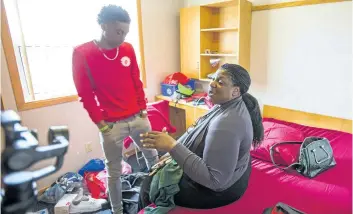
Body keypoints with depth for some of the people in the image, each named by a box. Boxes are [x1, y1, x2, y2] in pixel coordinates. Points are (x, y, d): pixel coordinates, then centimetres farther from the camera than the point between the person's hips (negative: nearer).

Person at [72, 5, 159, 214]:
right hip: (111, 124, -4)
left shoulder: (128, 49, 3)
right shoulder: (82, 53, -9)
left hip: (138, 117, 5)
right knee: (114, 171, 8)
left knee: (152, 156, 19)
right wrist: (100, 123, -9)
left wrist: (143, 108, 7)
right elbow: (85, 93, -8)